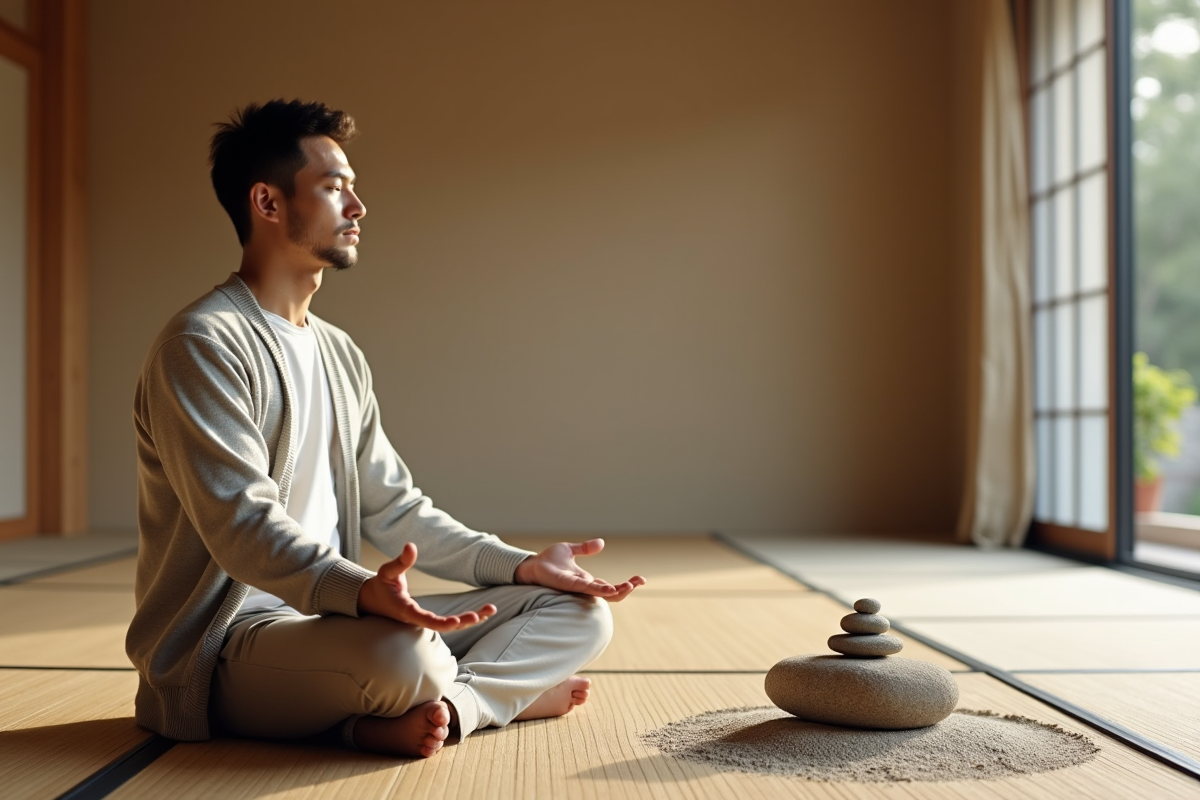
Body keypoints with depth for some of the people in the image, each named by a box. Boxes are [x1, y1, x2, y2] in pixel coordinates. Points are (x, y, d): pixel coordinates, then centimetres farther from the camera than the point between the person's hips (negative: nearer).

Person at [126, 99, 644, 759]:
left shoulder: (341, 355, 15)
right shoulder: (203, 346, -12)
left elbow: (394, 510, 14)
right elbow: (242, 524, -24)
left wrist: (520, 565, 1)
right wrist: (359, 590, -42)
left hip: (332, 620, 9)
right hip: (228, 645, -8)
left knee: (579, 613, -1)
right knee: (404, 656, -40)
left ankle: (436, 708, -20)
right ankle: (505, 691, -11)